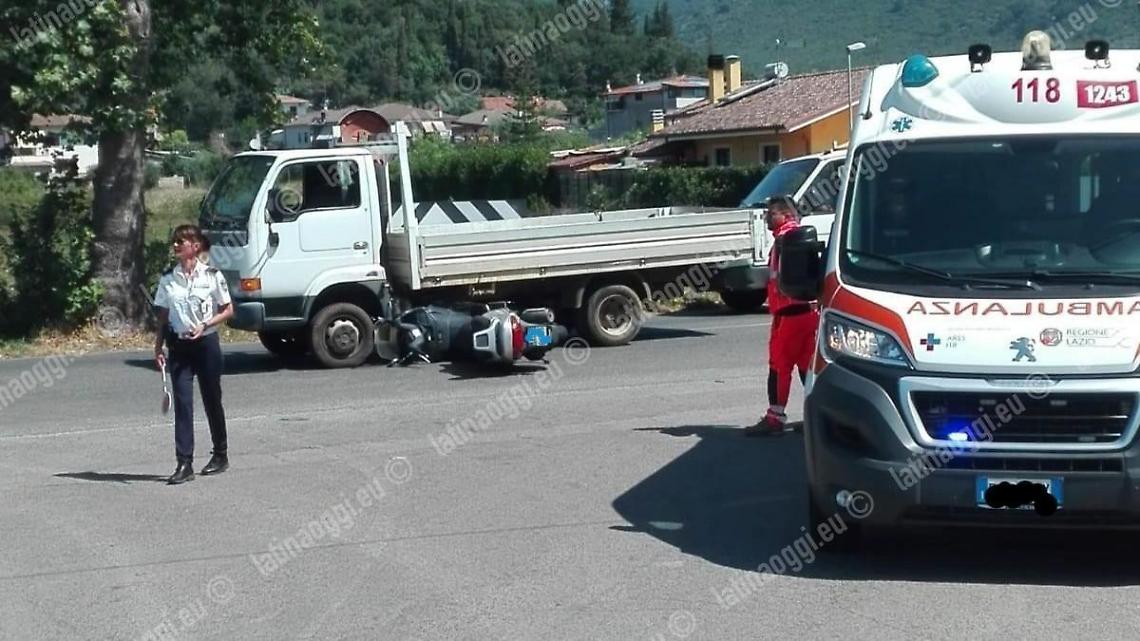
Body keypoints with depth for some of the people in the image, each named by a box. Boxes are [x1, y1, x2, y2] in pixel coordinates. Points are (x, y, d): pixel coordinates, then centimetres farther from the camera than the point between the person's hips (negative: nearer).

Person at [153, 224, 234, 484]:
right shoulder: (168, 278, 4)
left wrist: (205, 325, -15)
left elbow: (228, 311, 0)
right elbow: (163, 316, 10)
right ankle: (184, 464, -5)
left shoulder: (212, 275, -5)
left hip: (206, 343, -2)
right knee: (182, 403, -4)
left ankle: (221, 455, 26)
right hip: (178, 345, 2)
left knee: (212, 400, 9)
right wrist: (158, 347, 3)